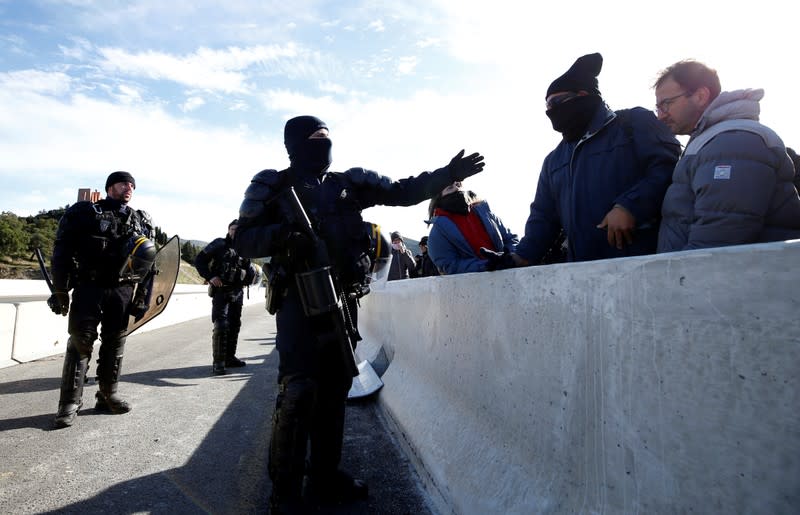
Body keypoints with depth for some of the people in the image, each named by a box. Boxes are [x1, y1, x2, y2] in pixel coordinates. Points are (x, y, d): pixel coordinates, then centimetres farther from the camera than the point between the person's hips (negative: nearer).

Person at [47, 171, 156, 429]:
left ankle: (108, 395, 17)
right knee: (80, 341, -3)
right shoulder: (84, 213, 2)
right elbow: (62, 252, -1)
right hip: (88, 287, -3)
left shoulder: (140, 221, 12)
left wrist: (142, 294, 8)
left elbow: (148, 260, 13)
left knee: (115, 343, 7)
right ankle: (70, 403, 4)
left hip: (122, 290, 3)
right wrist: (60, 291, -4)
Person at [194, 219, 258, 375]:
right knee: (221, 326, -14)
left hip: (237, 293, 6)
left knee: (234, 326, 12)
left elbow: (250, 272, 18)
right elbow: (199, 260, -4)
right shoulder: (219, 244, -2)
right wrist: (210, 276, -15)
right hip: (221, 291, -5)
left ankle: (229, 357, 25)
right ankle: (218, 362, -7)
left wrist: (251, 269, -6)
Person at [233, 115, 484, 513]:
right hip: (299, 300, -5)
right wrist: (282, 233, -19)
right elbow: (243, 241, 0)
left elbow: (402, 191, 8)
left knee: (335, 387, 10)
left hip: (341, 300, 5)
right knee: (298, 390, -9)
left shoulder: (349, 182, 14)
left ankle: (324, 477, 24)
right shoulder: (273, 186, 3)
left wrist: (447, 174, -2)